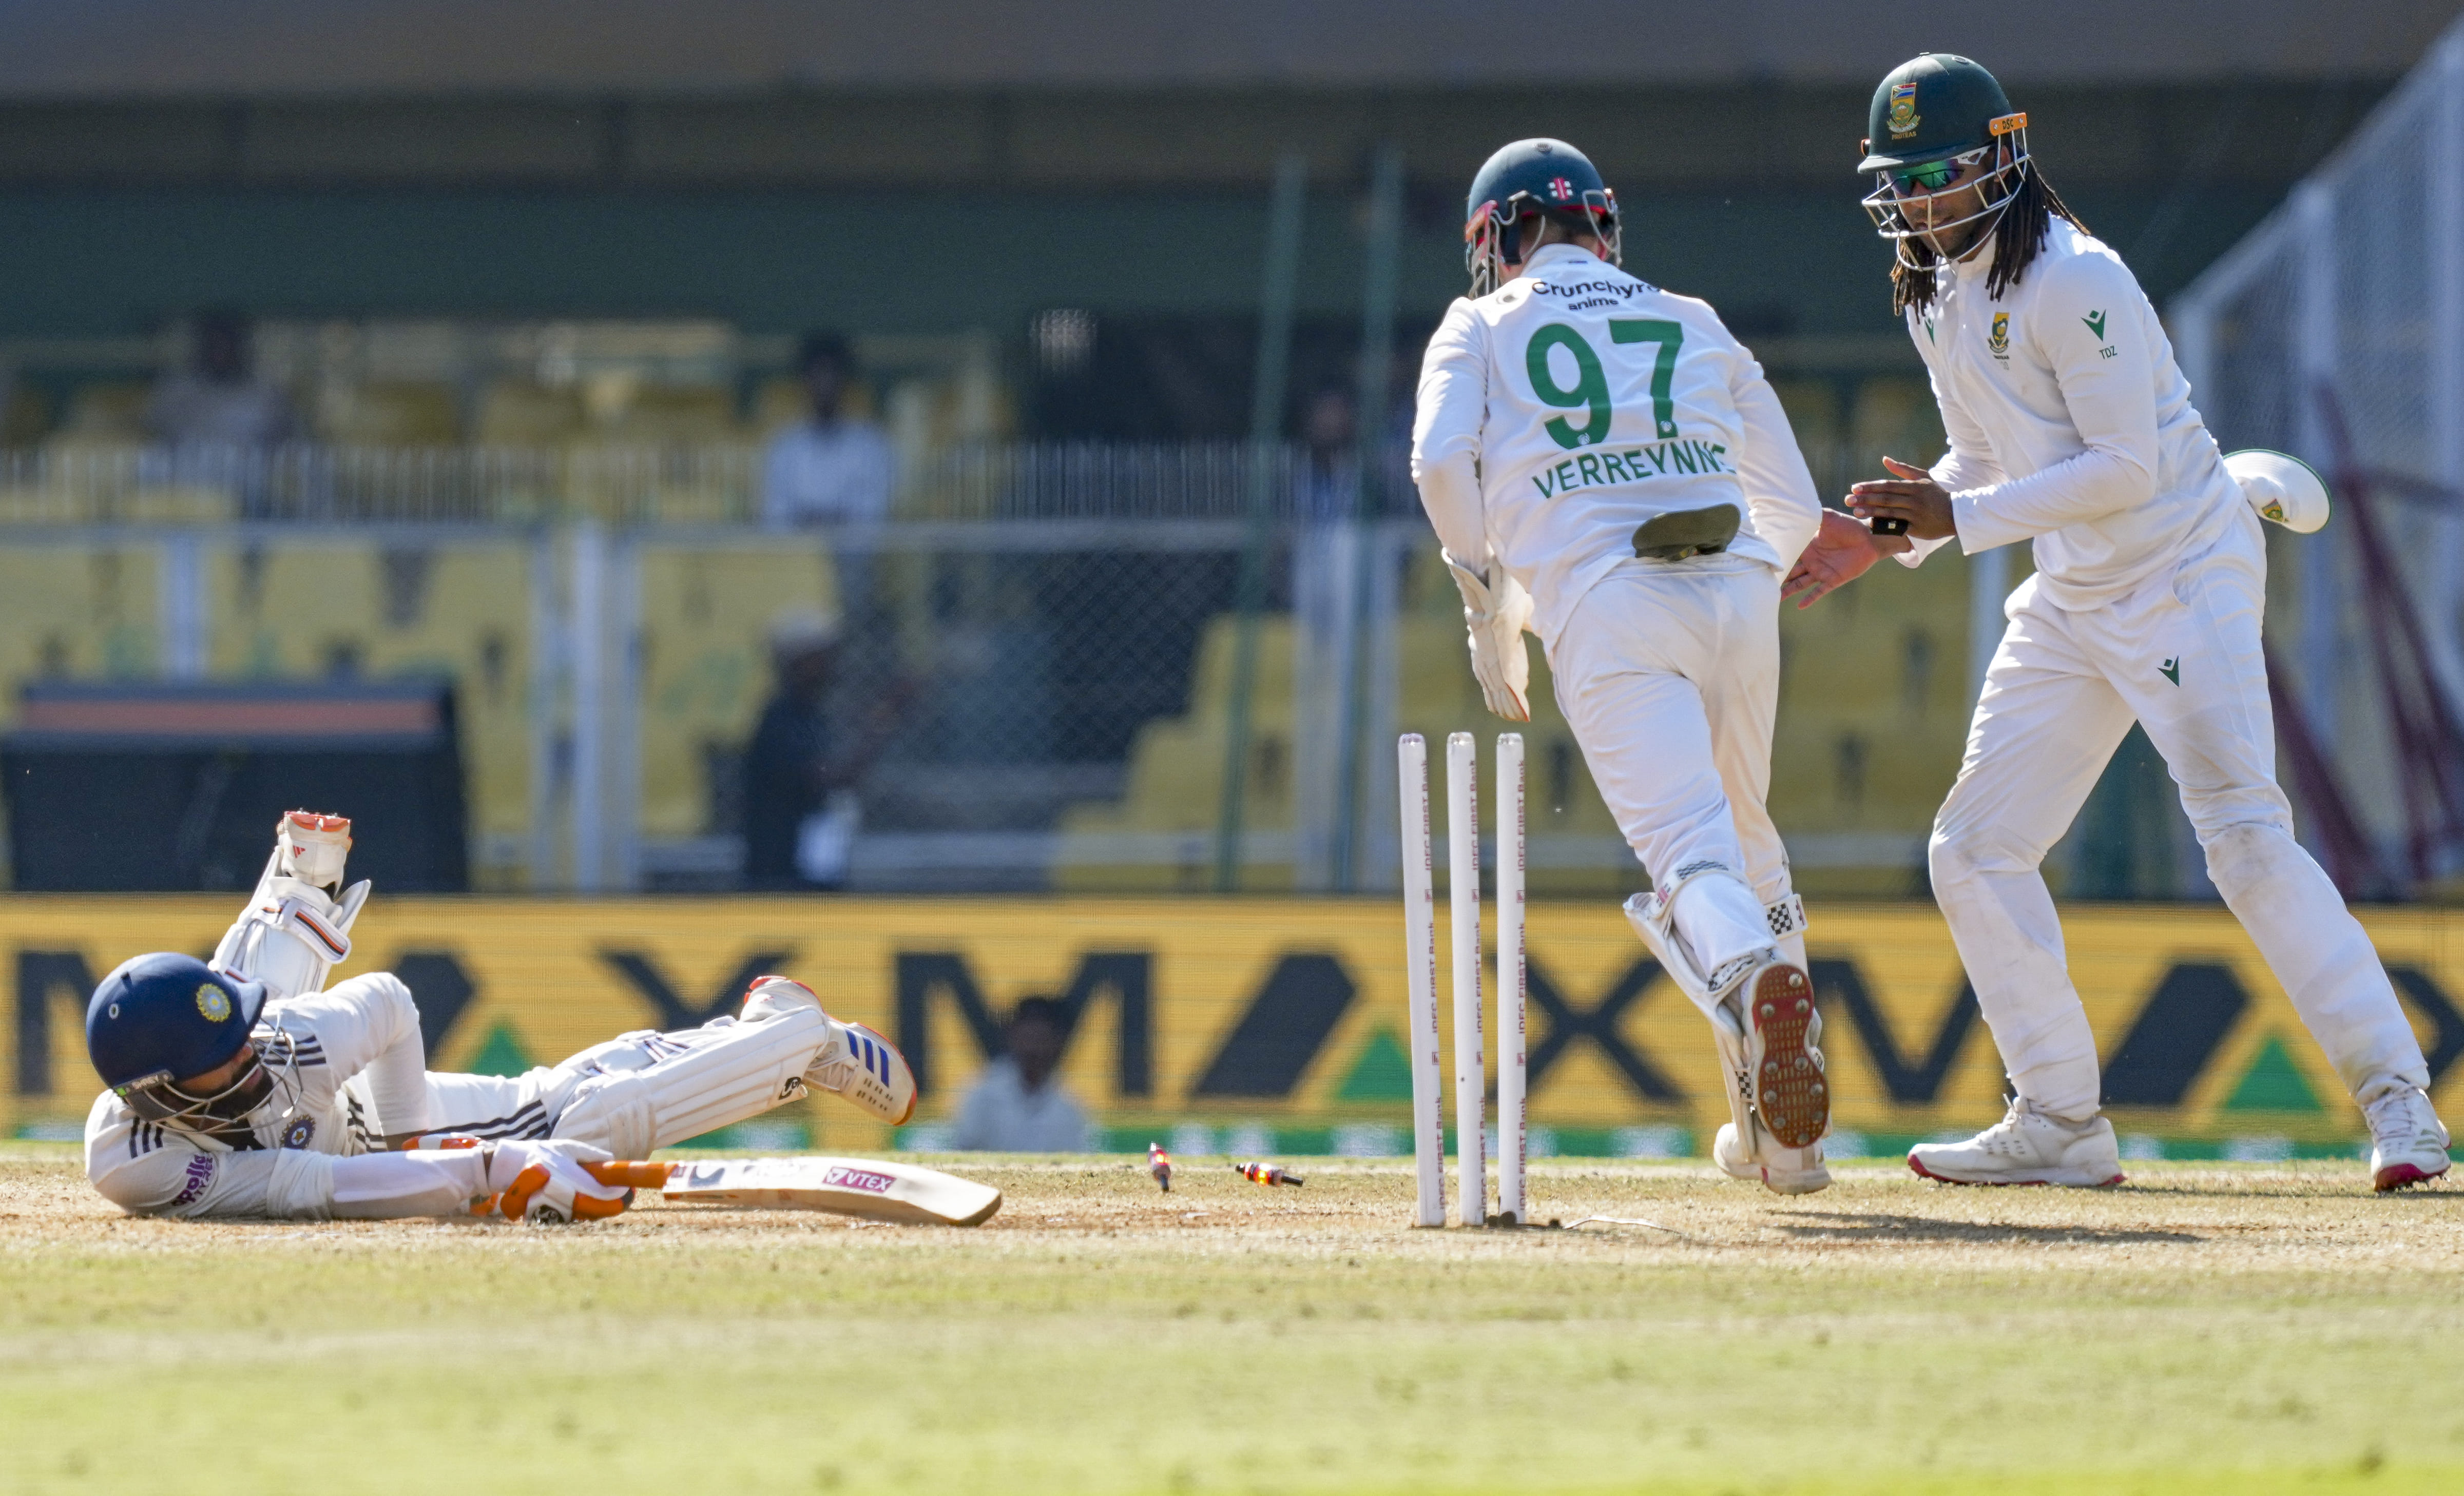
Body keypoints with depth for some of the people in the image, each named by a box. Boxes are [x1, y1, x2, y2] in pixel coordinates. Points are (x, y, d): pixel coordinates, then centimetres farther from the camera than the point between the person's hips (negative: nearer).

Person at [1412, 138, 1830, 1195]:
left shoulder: (1482, 327, 19)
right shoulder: (1695, 326, 27)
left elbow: (1442, 459, -1)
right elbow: (1794, 504, 25)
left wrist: (1488, 608, 11)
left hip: (1602, 602, -3)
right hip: (1737, 589, 3)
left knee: (1689, 853, -16)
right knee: (1745, 844, 21)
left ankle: (1760, 986, -49)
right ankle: (1778, 1136, 18)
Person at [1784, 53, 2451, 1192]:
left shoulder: (2073, 281, -18)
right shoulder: (1934, 298, 9)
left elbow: (2125, 468, -22)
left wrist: (1962, 519, -23)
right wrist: (1886, 537, 4)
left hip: (2185, 572, -9)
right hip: (2071, 603, 9)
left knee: (2243, 832, -19)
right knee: (1975, 849, 5)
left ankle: (2397, 1101, -15)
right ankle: (2059, 1122, 11)